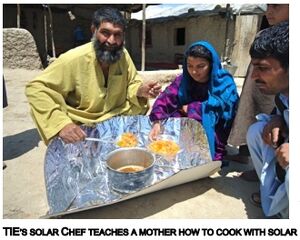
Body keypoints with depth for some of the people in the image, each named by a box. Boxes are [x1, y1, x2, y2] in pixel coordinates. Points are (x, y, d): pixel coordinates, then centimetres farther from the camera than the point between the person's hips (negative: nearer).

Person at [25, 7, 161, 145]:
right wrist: (61, 123, -33)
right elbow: (35, 88, -20)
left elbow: (132, 83, 9)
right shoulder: (73, 59, -22)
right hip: (82, 129, -3)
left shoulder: (123, 54, -5)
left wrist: (140, 91, -15)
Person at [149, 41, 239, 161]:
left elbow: (218, 106, -20)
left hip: (213, 137, -3)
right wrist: (157, 122, -28)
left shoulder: (224, 82, -8)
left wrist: (190, 109, -10)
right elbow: (165, 99, -12)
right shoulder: (183, 80, 0)